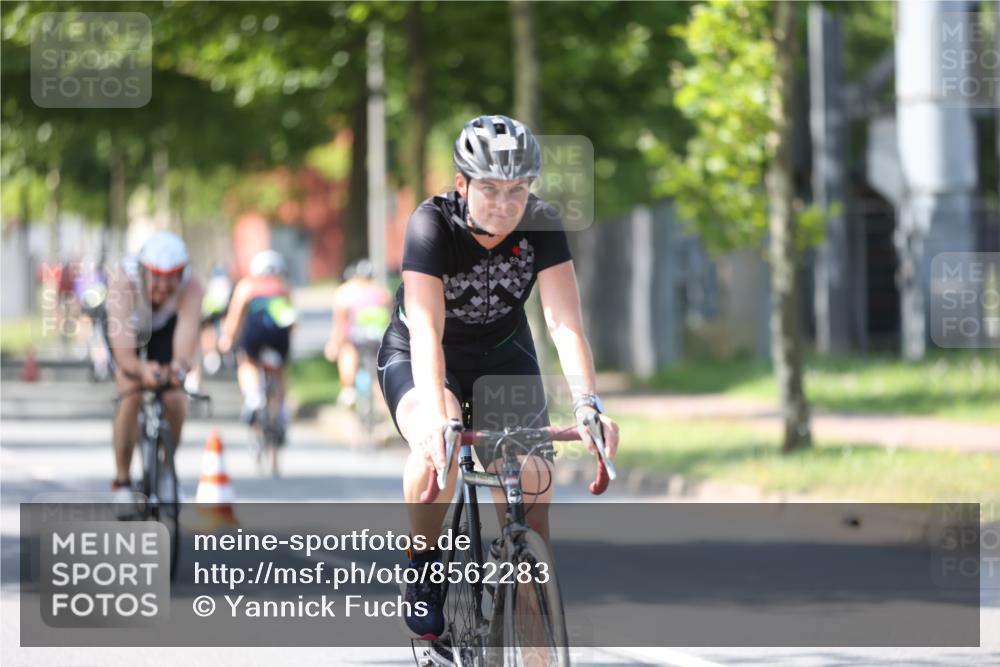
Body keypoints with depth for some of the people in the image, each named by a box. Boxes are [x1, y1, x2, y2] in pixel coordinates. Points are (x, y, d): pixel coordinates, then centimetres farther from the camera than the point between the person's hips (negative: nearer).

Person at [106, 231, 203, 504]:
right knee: (131, 396, -21)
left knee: (174, 400, -15)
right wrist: (141, 369, -69)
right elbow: (122, 351, -47)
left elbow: (186, 338, -50)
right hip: (127, 328, -1)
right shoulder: (123, 281, -42)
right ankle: (122, 482, -5)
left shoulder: (191, 287, -38)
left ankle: (166, 469, 12)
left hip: (165, 330, 1)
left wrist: (180, 366, -72)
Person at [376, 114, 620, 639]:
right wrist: (436, 418, -53)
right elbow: (426, 330, -39)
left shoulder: (541, 225, -22)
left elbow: (565, 321, -29)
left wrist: (588, 405, -44)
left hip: (503, 357, 3)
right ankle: (423, 573, -11)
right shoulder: (432, 224, -29)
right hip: (417, 359, -3)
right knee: (438, 451, -33)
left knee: (530, 480, -16)